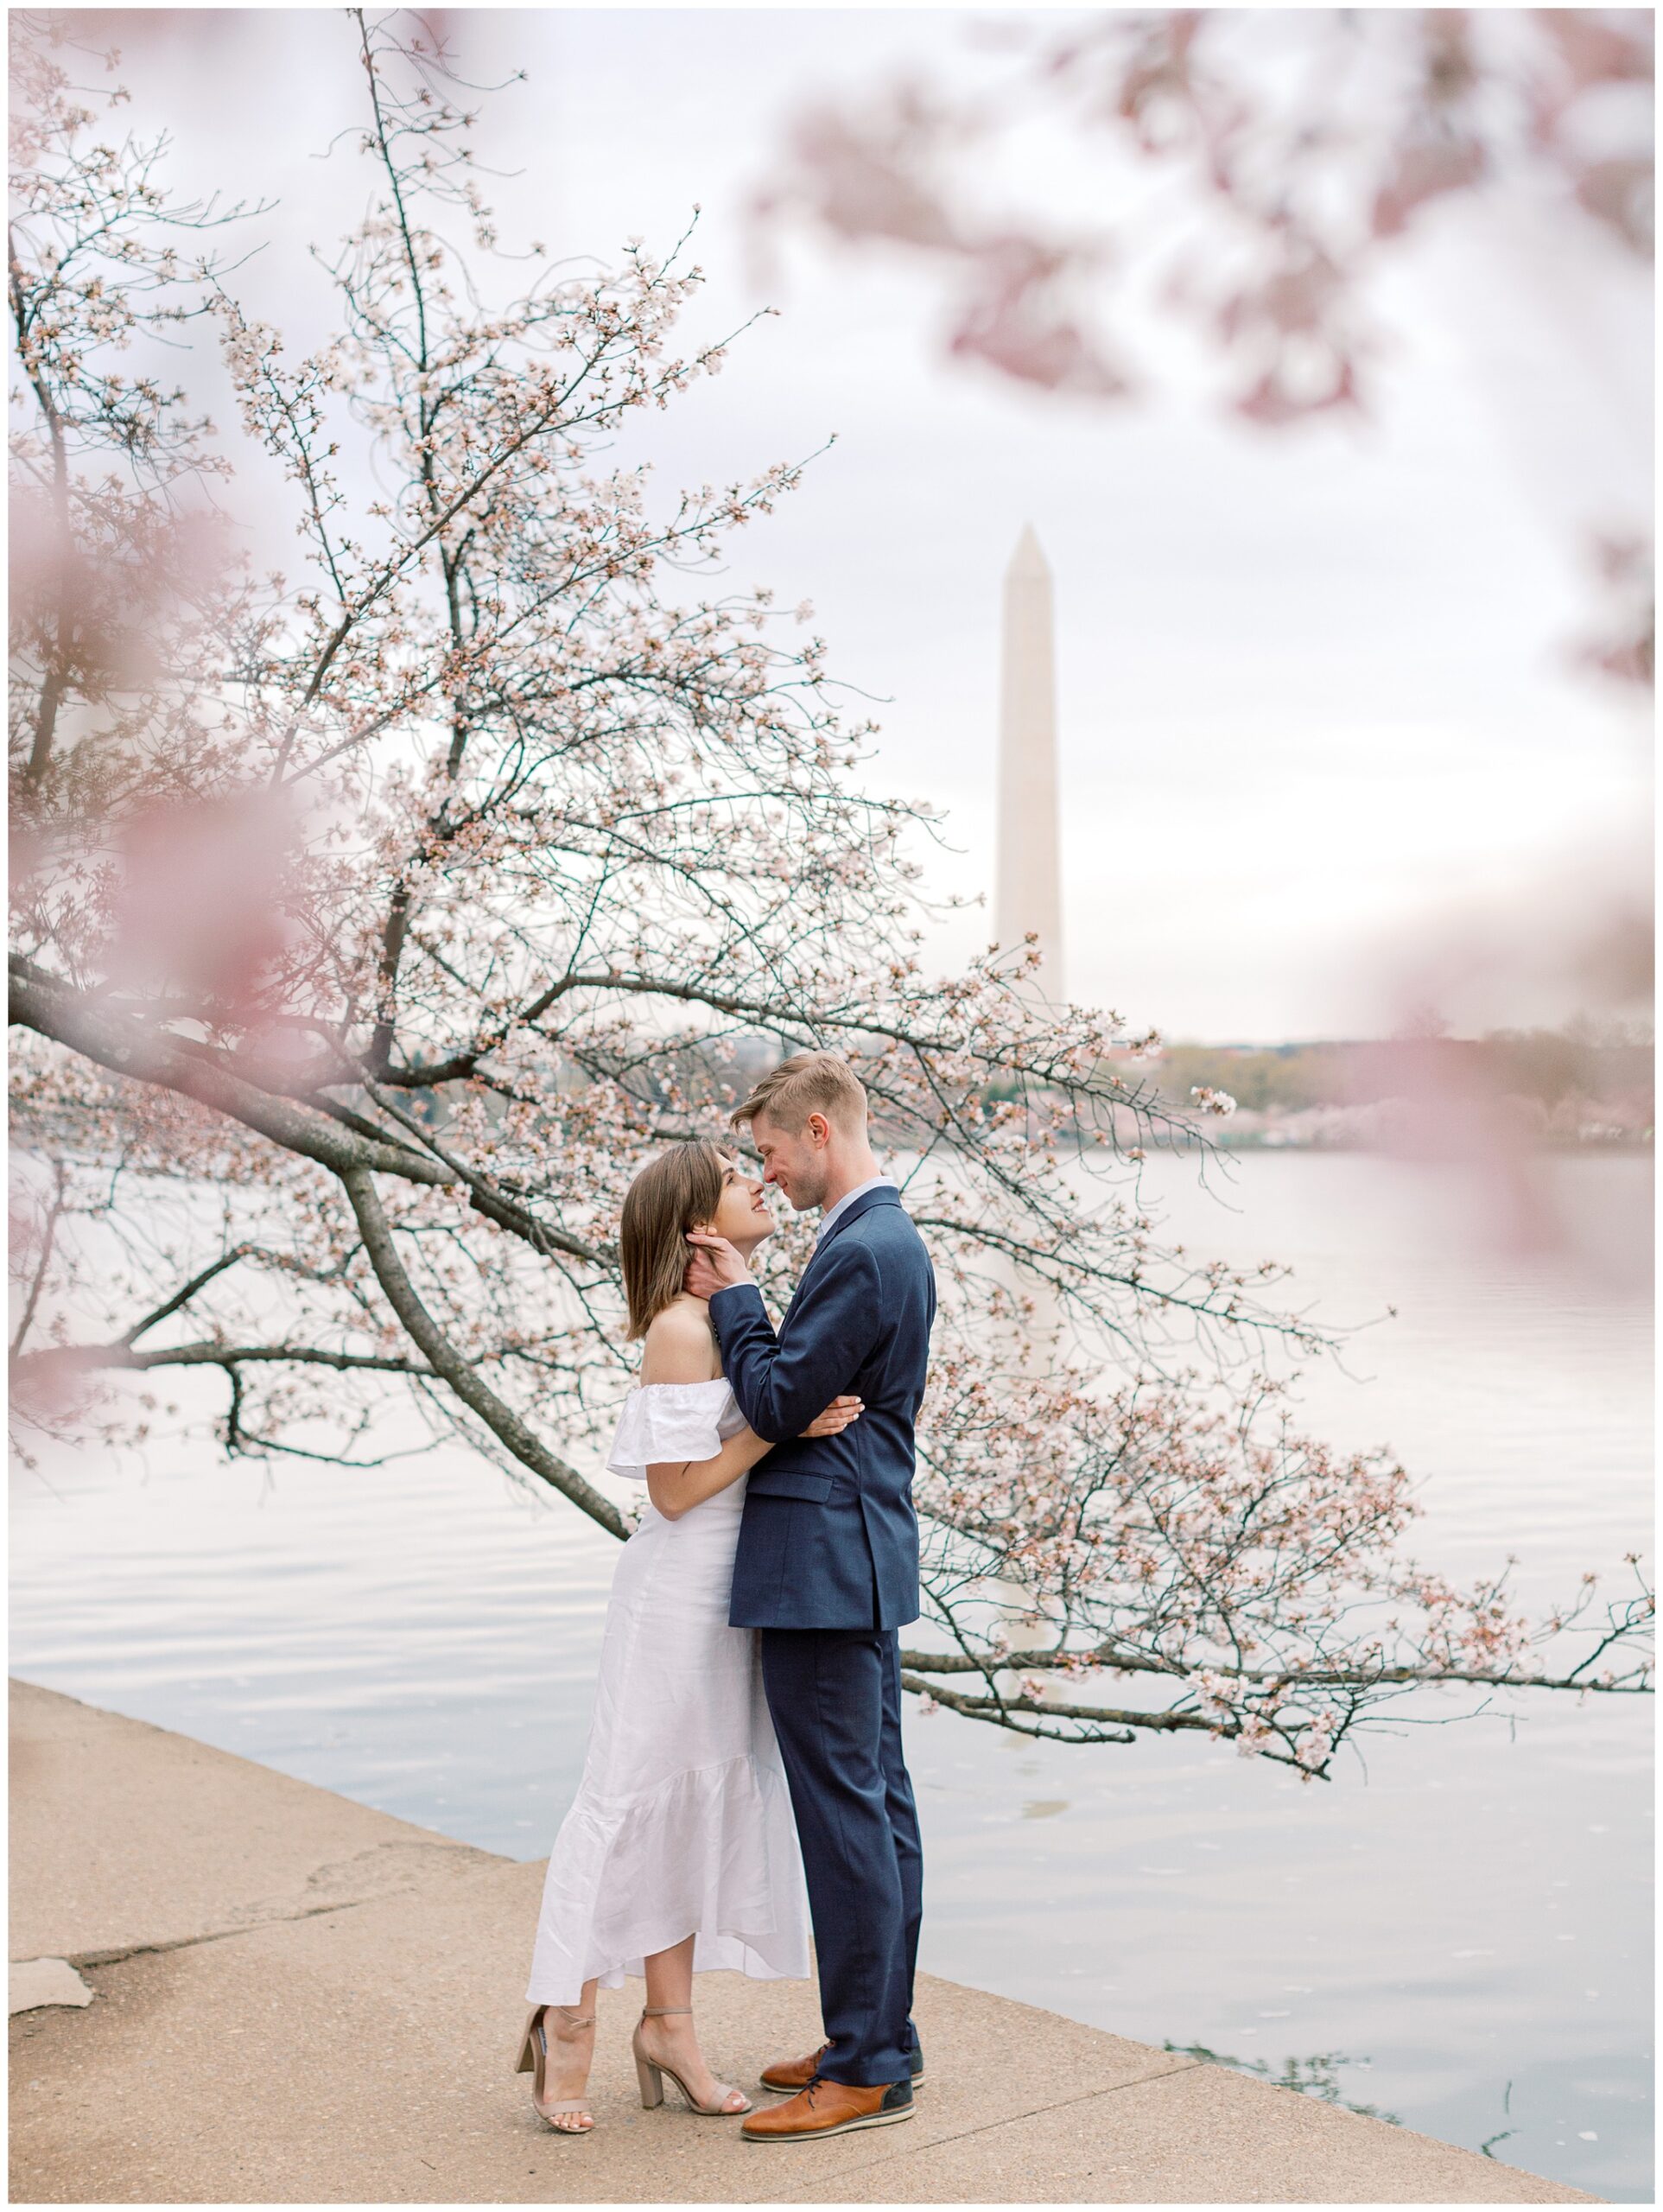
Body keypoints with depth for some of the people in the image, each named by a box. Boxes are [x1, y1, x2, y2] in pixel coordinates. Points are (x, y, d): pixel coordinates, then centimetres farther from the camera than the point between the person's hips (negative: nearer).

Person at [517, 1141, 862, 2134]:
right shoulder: (681, 1328, -18)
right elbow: (677, 1490, -18)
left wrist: (816, 1413, 2)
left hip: (733, 1594, 9)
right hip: (676, 1593, -9)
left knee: (704, 1797, 13)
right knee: (634, 1797, 1)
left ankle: (671, 2024, 24)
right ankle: (570, 2019, 16)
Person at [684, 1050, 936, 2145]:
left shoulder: (860, 1253, -18)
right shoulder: (890, 1239, 15)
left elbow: (778, 1404, -17)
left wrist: (735, 1297, -6)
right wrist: (740, 1303, 6)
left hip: (825, 1564, -11)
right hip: (863, 1561, 11)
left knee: (844, 1810, -4)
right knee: (878, 1801, 15)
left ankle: (868, 2070, 4)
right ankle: (883, 2036, 25)